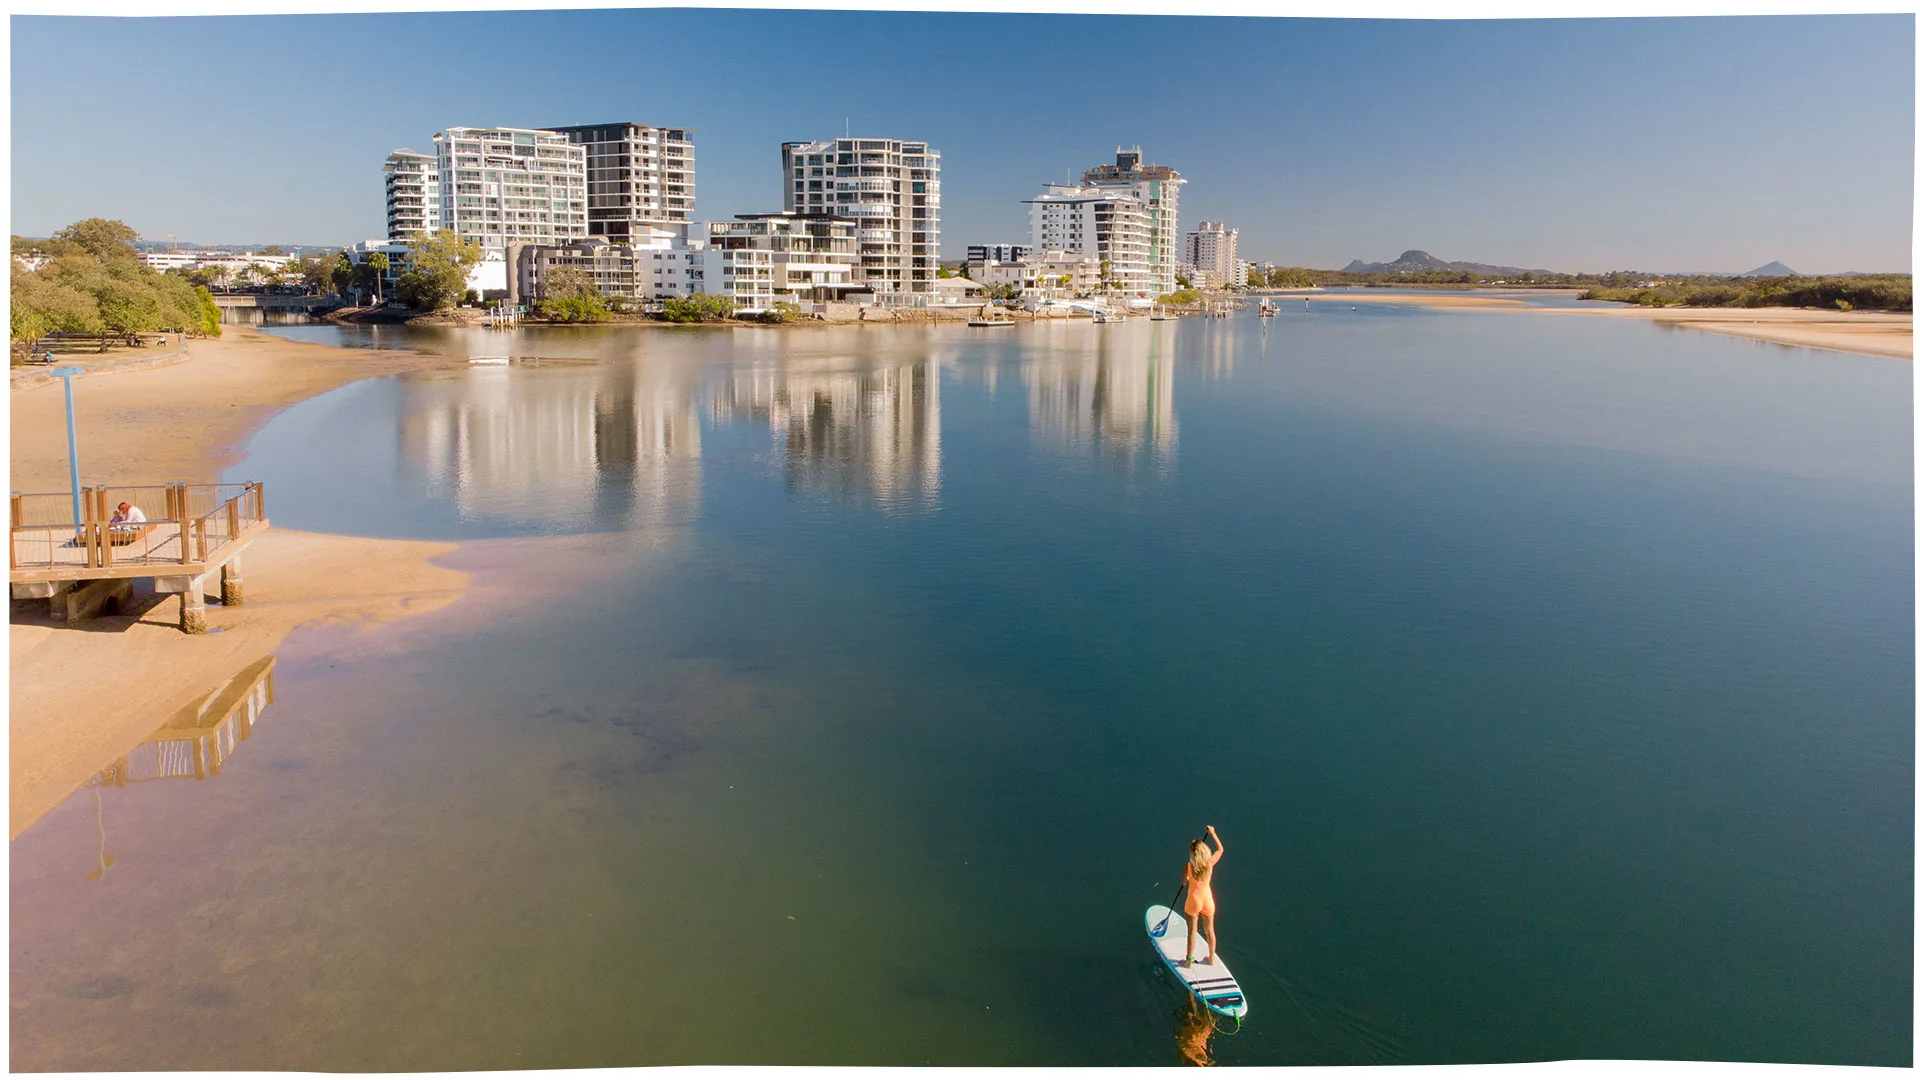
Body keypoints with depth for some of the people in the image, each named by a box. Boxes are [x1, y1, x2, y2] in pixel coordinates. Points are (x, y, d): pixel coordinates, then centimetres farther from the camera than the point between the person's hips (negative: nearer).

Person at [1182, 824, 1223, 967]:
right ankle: (1211, 958, 37)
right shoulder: (1210, 864, -16)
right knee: (1210, 930, 21)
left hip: (1193, 902, -2)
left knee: (1191, 932, 13)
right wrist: (1213, 834, 8)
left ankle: (1189, 961, 25)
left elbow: (1184, 882, -5)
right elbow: (1221, 849, 2)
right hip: (1207, 901, 3)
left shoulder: (1188, 867, -23)